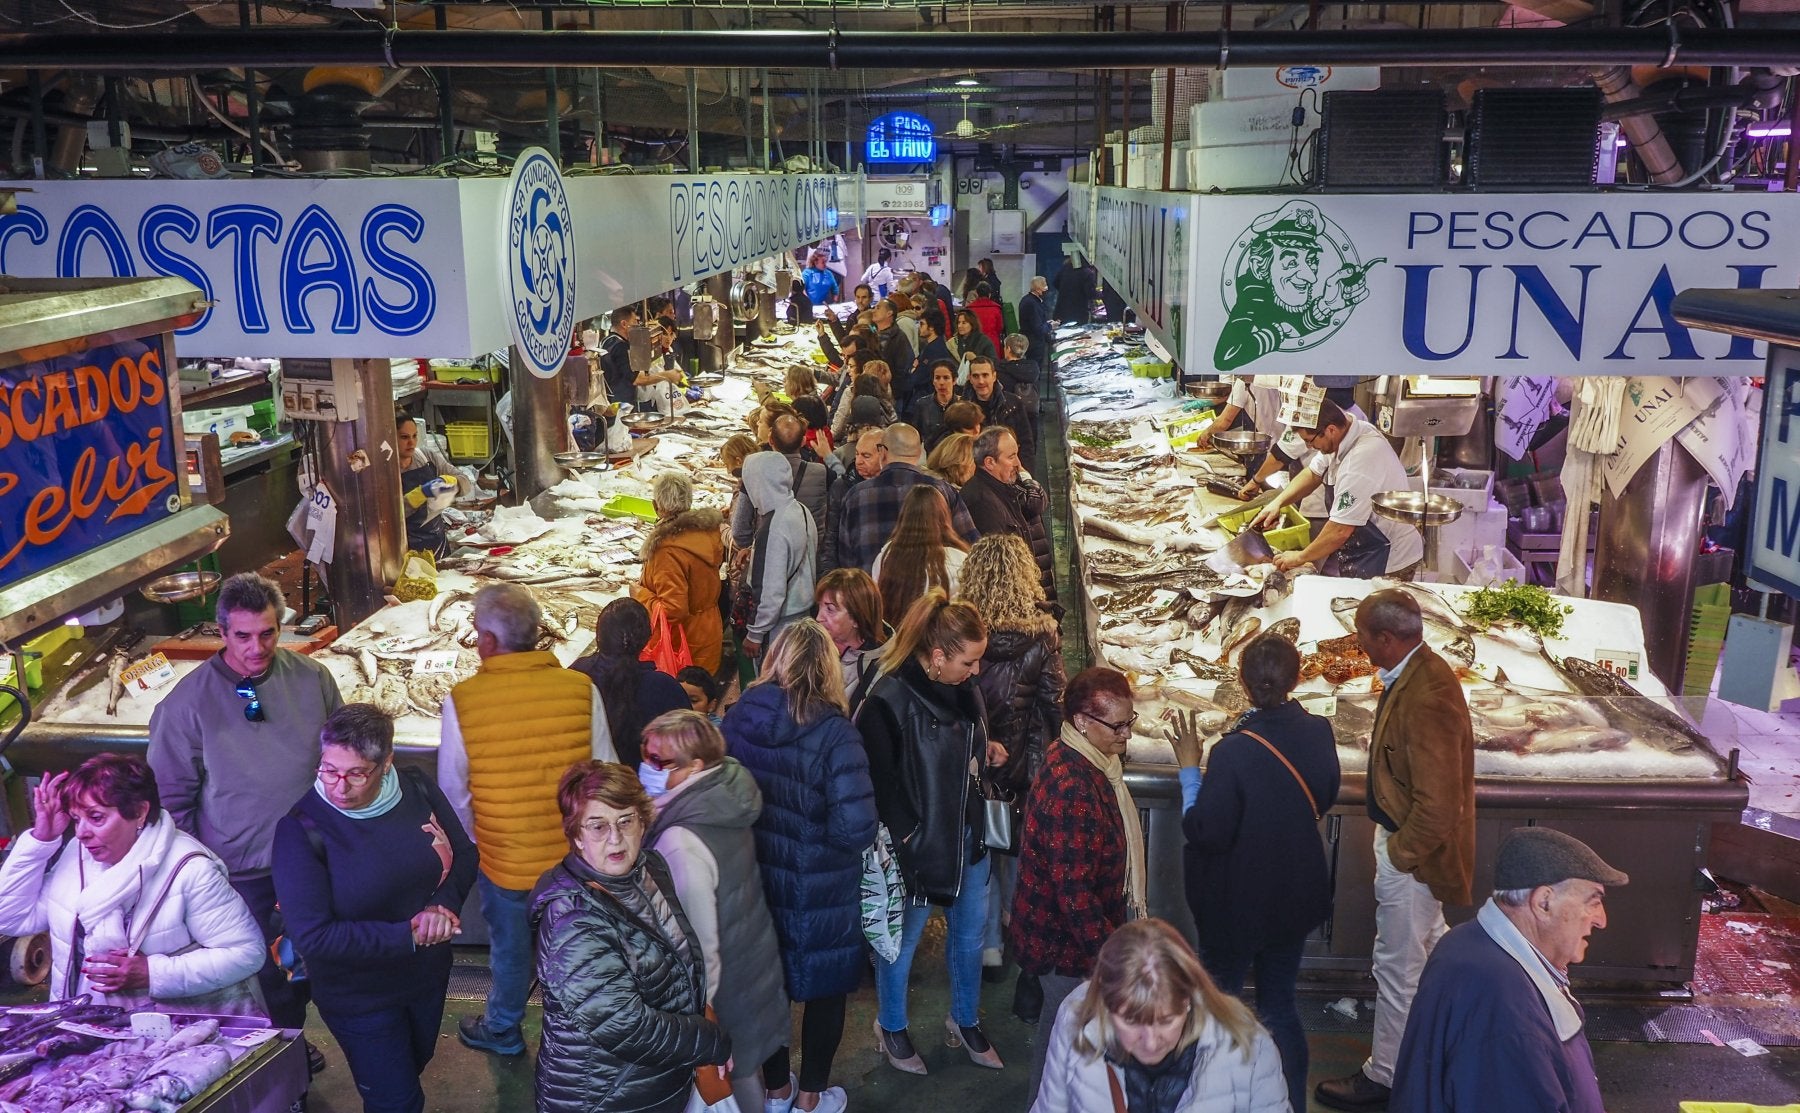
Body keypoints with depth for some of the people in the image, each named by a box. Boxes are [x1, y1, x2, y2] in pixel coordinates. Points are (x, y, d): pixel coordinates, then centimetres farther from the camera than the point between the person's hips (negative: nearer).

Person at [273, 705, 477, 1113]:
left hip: (428, 977, 5)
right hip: (359, 997, -5)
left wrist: (444, 904, -22)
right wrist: (408, 936, -29)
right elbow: (312, 936, -27)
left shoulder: (418, 792, -14)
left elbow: (463, 855, -1)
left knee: (415, 1063, 30)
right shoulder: (301, 829, -25)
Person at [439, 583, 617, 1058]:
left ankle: (502, 1030, 46)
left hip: (503, 859, -1)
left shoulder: (461, 700, -18)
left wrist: (471, 843, 11)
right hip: (576, 856, 1)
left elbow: (454, 792, -7)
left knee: (510, 947, 23)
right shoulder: (582, 688, -16)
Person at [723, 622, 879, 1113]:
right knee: (825, 989, 19)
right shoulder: (832, 732, -23)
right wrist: (817, 833, -6)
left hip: (753, 877, 5)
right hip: (818, 891, -4)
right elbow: (856, 827, -27)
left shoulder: (736, 717, -9)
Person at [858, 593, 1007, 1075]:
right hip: (917, 845, -7)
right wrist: (907, 836, -19)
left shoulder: (963, 686, -5)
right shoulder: (888, 702, -26)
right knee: (902, 941, 15)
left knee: (971, 929, 21)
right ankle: (891, 1027, 39)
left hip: (967, 834, 7)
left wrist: (988, 749, -2)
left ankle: (965, 1020, 44)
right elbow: (878, 781, -21)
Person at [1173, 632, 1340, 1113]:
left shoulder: (1235, 751, -29)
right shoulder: (1317, 732, -10)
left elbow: (1206, 833, -22)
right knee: (1280, 1006, 21)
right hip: (1295, 896, 5)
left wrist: (1189, 768, -15)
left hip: (1239, 904, -5)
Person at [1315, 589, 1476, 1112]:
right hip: (1415, 841, 10)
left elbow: (1437, 805, -29)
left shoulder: (1425, 698, -32)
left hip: (1413, 852, -10)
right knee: (1430, 948, 28)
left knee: (1398, 968, 7)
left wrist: (1399, 853, -17)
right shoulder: (1421, 670, -2)